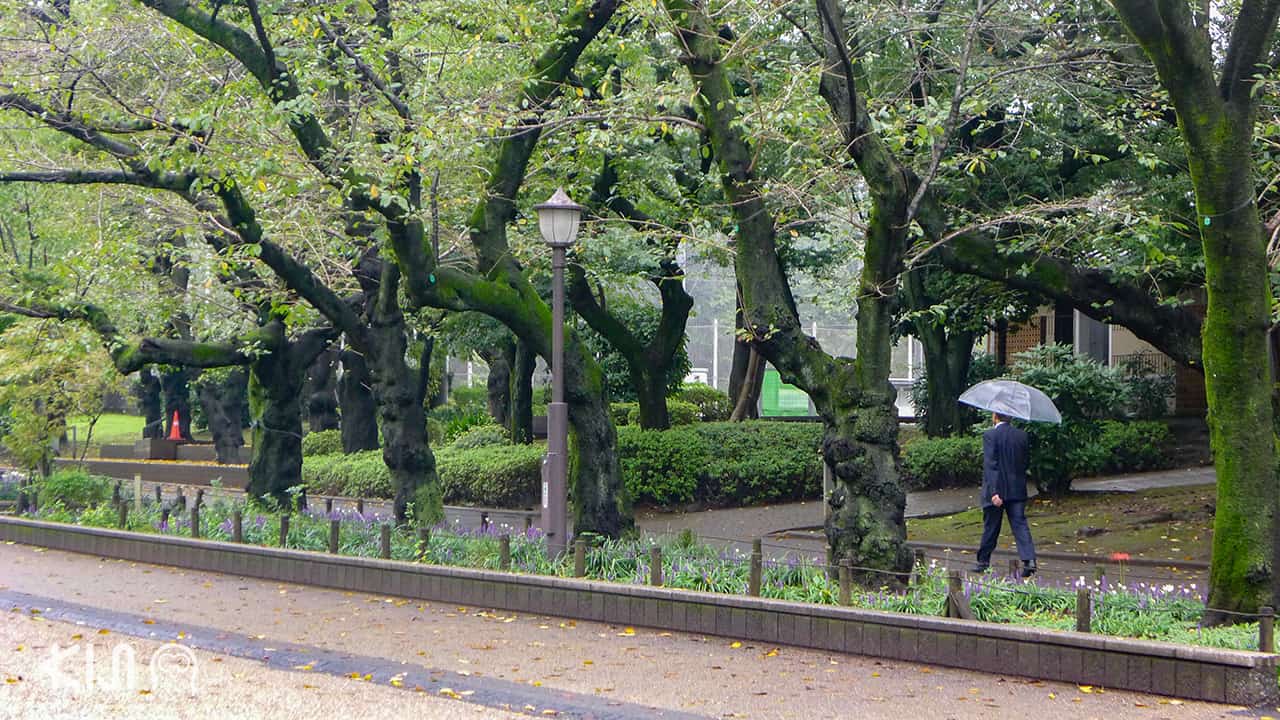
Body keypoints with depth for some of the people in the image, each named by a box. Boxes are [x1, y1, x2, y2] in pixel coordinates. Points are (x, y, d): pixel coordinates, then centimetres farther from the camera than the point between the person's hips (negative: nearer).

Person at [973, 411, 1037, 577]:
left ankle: (983, 562, 22)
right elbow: (1024, 463, 11)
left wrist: (994, 491, -24)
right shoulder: (1021, 435, 4)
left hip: (996, 490, -3)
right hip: (1017, 490, 3)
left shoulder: (990, 435, -11)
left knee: (990, 528, 9)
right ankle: (1029, 560, -16)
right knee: (1020, 524, 0)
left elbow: (990, 464, -19)